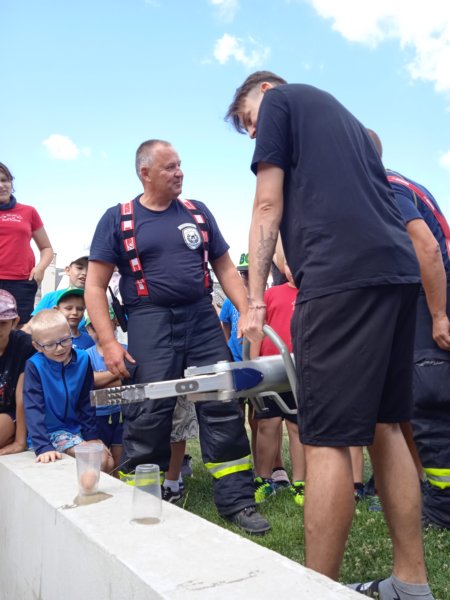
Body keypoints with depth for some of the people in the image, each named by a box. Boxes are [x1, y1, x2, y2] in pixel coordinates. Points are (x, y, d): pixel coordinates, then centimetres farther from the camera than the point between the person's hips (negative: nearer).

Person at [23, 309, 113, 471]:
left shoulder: (82, 359, -4)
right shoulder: (34, 366, -16)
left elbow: (87, 402, 5)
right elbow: (33, 409, -20)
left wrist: (92, 435, 3)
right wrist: (43, 447, -29)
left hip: (78, 427, 5)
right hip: (51, 431, -5)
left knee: (108, 462, -3)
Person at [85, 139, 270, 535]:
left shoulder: (198, 213, 12)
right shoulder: (117, 219, 3)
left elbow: (226, 268, 14)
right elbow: (95, 285, 0)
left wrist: (248, 313, 0)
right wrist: (109, 343, -9)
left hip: (203, 320, 3)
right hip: (150, 324, -3)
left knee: (224, 411, 2)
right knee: (147, 419, 0)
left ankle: (237, 501, 14)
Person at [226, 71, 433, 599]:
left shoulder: (280, 99, 12)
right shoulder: (341, 115, 33)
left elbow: (268, 208, 1)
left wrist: (254, 303, 0)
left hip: (341, 275, -8)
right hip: (398, 267, 9)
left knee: (326, 438, -7)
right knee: (382, 425, 12)